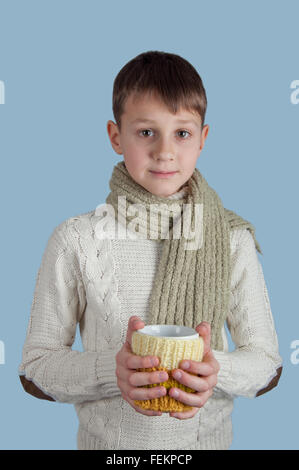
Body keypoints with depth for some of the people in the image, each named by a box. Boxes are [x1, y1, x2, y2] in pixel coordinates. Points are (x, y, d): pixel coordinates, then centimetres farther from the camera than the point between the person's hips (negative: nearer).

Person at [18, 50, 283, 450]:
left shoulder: (233, 241, -9)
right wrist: (111, 370, -26)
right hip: (107, 441, -1)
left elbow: (267, 362, -5)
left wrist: (217, 370, -25)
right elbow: (35, 369, -9)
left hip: (206, 438, 1)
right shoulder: (75, 241, -13)